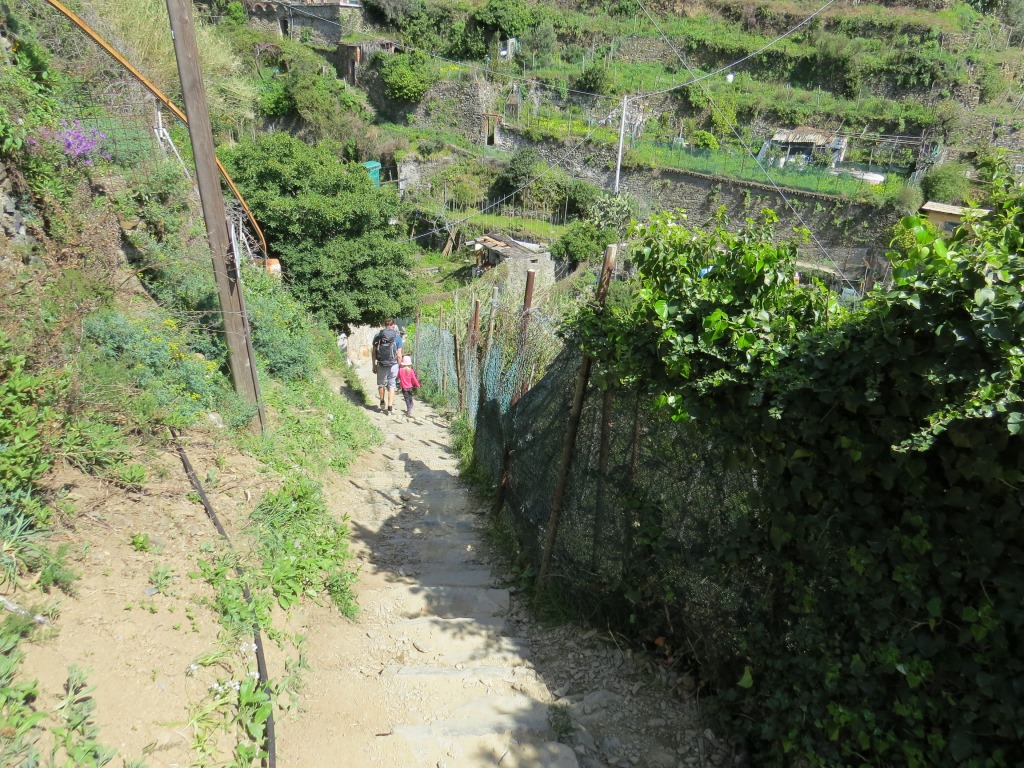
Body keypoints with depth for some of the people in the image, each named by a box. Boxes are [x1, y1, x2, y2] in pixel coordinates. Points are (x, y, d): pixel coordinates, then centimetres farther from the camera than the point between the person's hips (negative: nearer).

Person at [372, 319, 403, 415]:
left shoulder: (377, 336, 0)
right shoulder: (397, 337, -5)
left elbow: (374, 353, 2)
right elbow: (399, 355, -6)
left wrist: (374, 365, 10)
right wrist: (399, 366, 5)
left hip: (381, 365, 2)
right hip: (393, 365, -2)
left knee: (381, 384, 20)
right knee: (391, 386, 7)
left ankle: (382, 404, 35)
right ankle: (390, 408, 3)